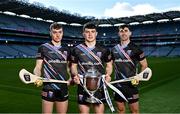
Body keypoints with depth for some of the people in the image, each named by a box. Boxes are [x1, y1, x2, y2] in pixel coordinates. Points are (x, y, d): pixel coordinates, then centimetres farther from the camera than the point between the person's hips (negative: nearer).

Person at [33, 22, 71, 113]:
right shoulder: (43, 48, -1)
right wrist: (37, 78, -23)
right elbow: (38, 67, -3)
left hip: (63, 89, 4)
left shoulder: (66, 50, 11)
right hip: (48, 89, -4)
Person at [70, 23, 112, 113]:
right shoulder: (77, 50, 2)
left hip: (99, 87, 1)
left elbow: (109, 65, 13)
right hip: (83, 87, 0)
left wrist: (108, 75, -7)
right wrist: (75, 75, -9)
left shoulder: (103, 50, 4)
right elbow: (73, 66, 10)